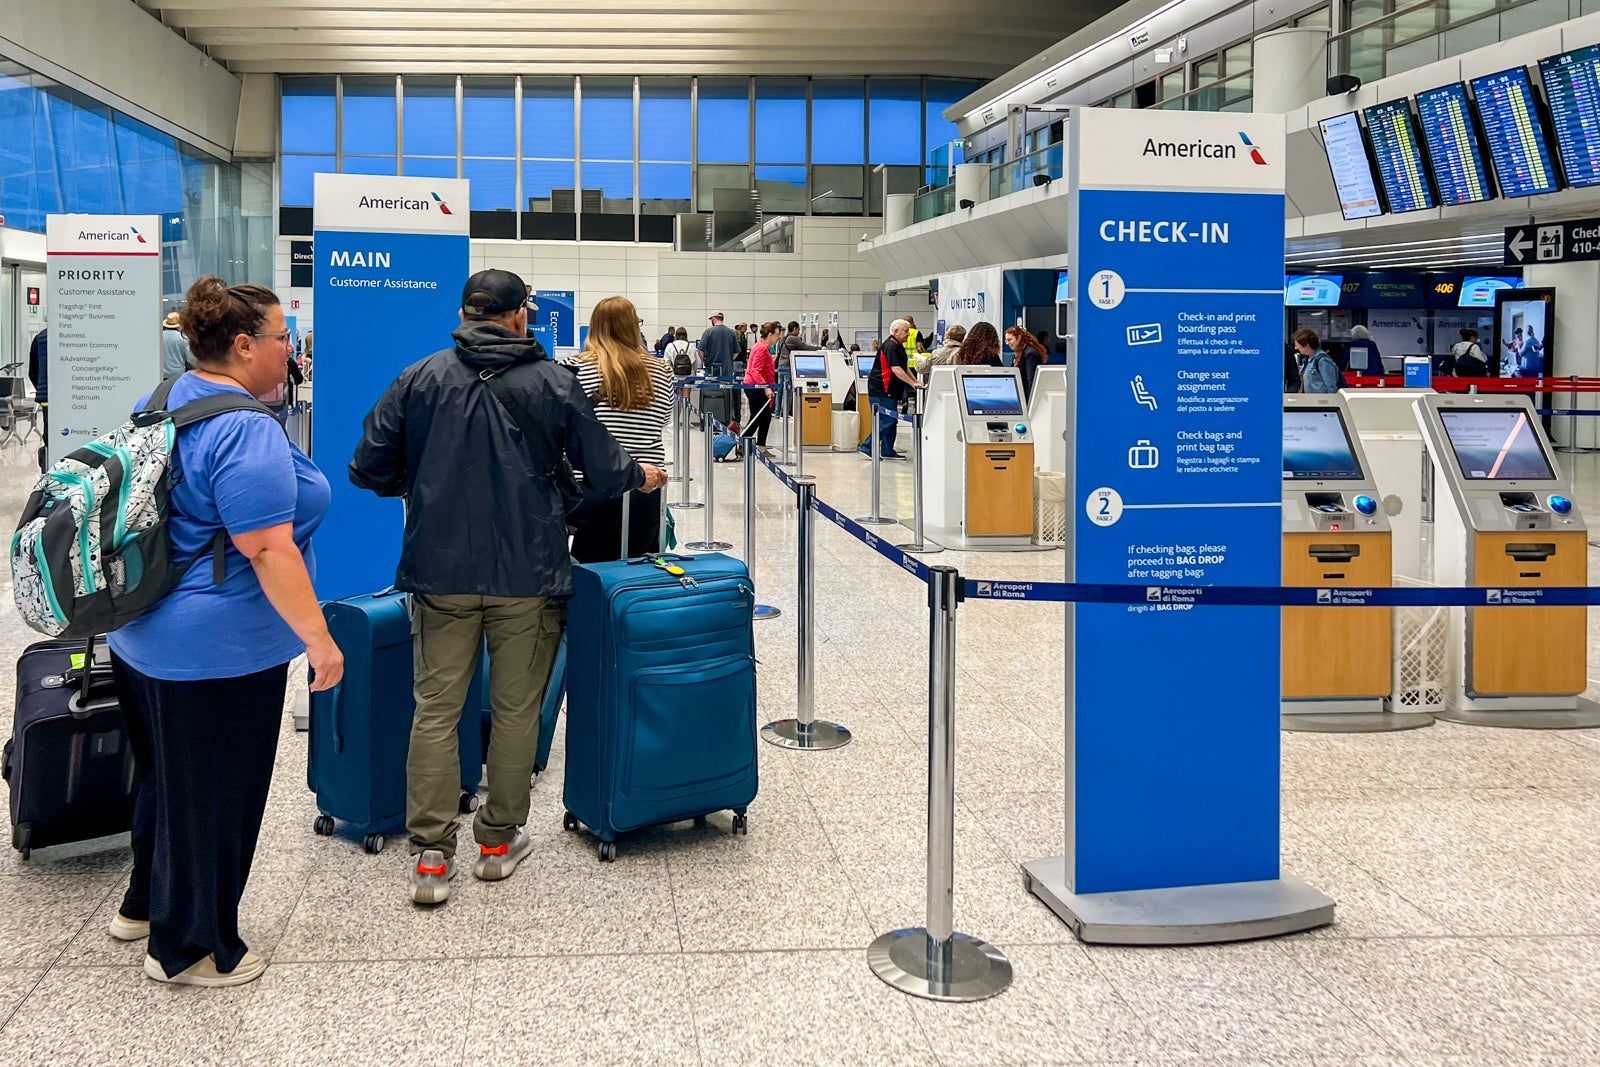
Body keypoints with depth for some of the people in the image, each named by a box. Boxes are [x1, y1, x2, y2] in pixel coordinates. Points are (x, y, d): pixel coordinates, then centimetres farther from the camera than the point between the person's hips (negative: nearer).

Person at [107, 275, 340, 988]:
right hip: (219, 649, -10)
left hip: (146, 633, 10)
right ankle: (188, 949, 21)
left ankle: (145, 904, 43)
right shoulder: (247, 433, -22)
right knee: (214, 793, 6)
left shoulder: (166, 404, 8)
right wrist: (319, 638, -21)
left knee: (168, 776, 25)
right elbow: (267, 549, -26)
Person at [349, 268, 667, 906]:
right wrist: (642, 477, 25)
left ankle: (431, 856, 6)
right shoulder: (554, 383, -2)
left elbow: (369, 469, 2)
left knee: (435, 709, 7)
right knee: (516, 709, 12)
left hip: (440, 572, 1)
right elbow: (604, 473, 3)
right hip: (527, 573, -1)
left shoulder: (420, 378, 1)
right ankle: (499, 840, 23)